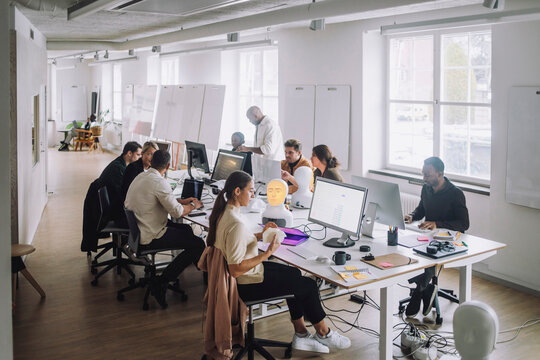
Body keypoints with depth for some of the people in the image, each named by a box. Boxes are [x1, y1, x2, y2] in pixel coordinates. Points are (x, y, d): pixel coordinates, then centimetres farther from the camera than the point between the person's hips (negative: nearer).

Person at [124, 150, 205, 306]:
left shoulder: (141, 176, 8)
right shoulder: (159, 182, -21)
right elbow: (177, 212, -22)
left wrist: (182, 201, 19)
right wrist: (193, 205, -3)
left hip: (136, 230, 10)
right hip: (149, 237, -10)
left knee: (186, 229, 20)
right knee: (198, 244, -10)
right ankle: (162, 281, -7)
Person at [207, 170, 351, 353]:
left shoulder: (223, 212, -1)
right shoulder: (237, 224, -31)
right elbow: (236, 270, -31)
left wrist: (259, 235, 6)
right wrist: (268, 253, -27)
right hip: (247, 285, -10)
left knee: (294, 273, 22)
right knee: (309, 285, 5)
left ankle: (300, 334, 24)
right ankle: (324, 334, 28)